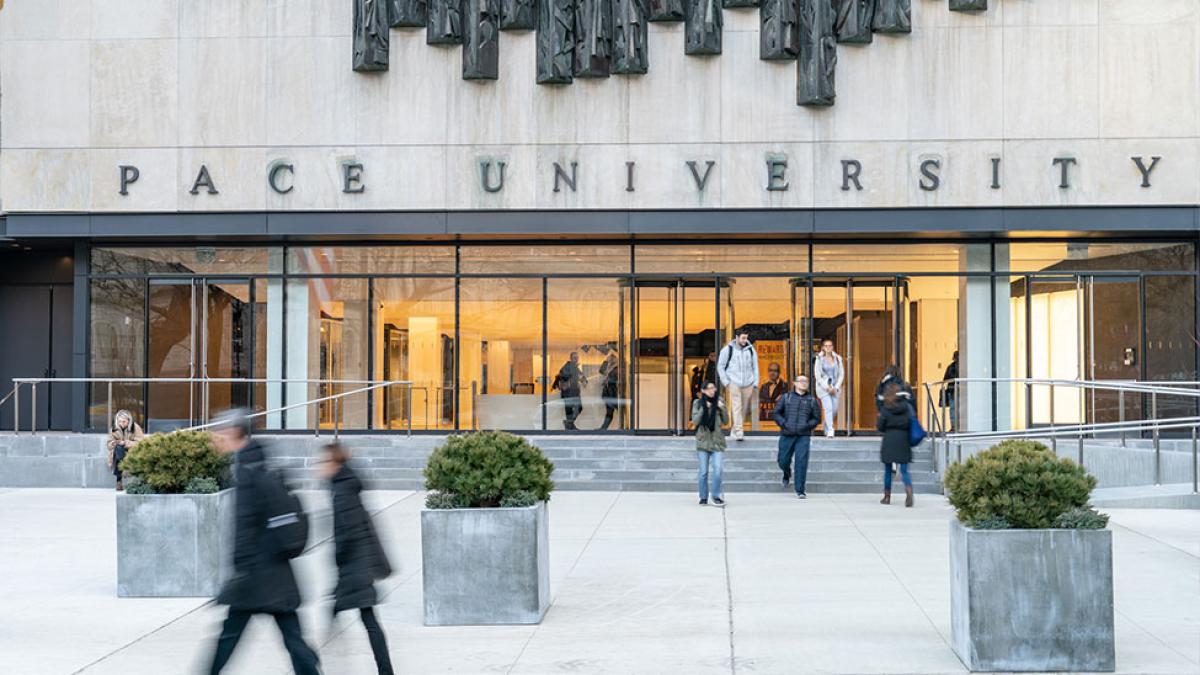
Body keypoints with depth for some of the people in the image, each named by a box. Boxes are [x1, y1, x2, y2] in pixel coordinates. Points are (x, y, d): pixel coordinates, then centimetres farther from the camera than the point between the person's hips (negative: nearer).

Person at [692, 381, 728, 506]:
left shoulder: (719, 401, 3)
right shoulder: (697, 403, 2)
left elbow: (726, 421, 4)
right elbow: (695, 421, -6)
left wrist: (723, 409, -12)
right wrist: (703, 408, -14)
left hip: (717, 441, 0)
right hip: (703, 441, 0)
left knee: (717, 471, -10)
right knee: (703, 472, 5)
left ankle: (716, 496, 5)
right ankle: (703, 498, 15)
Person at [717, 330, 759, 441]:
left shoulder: (750, 349, 8)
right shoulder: (728, 350, 1)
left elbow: (755, 367, 15)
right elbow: (720, 366, 6)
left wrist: (755, 382, 7)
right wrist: (726, 382, -2)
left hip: (748, 383, 3)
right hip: (734, 383, -3)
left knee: (745, 408, 6)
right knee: (737, 407, -13)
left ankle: (734, 429, 20)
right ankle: (739, 432, -16)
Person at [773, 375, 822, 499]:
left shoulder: (811, 400, 10)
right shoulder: (786, 397, 9)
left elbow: (817, 418, 12)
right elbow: (777, 413, 9)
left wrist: (807, 426, -5)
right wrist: (783, 424, -7)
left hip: (803, 436, -1)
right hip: (787, 435, 1)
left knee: (801, 462, -11)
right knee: (783, 461, 4)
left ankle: (800, 491, -6)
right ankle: (787, 474, 40)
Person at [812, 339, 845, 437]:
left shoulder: (838, 358, 7)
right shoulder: (819, 359, -2)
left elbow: (841, 374, 8)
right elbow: (817, 375, -3)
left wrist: (836, 387, -3)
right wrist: (827, 387, -10)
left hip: (835, 387, 3)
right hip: (823, 387, -3)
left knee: (834, 410, 2)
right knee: (828, 408, -15)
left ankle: (827, 429, 22)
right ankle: (830, 431, -15)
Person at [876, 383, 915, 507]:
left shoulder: (885, 408, -6)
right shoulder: (907, 406, -1)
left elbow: (880, 426, -3)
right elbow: (911, 423, 2)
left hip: (889, 441, -1)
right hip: (903, 440, 1)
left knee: (888, 470, 12)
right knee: (904, 470, 2)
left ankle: (887, 496, 19)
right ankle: (909, 493, -21)